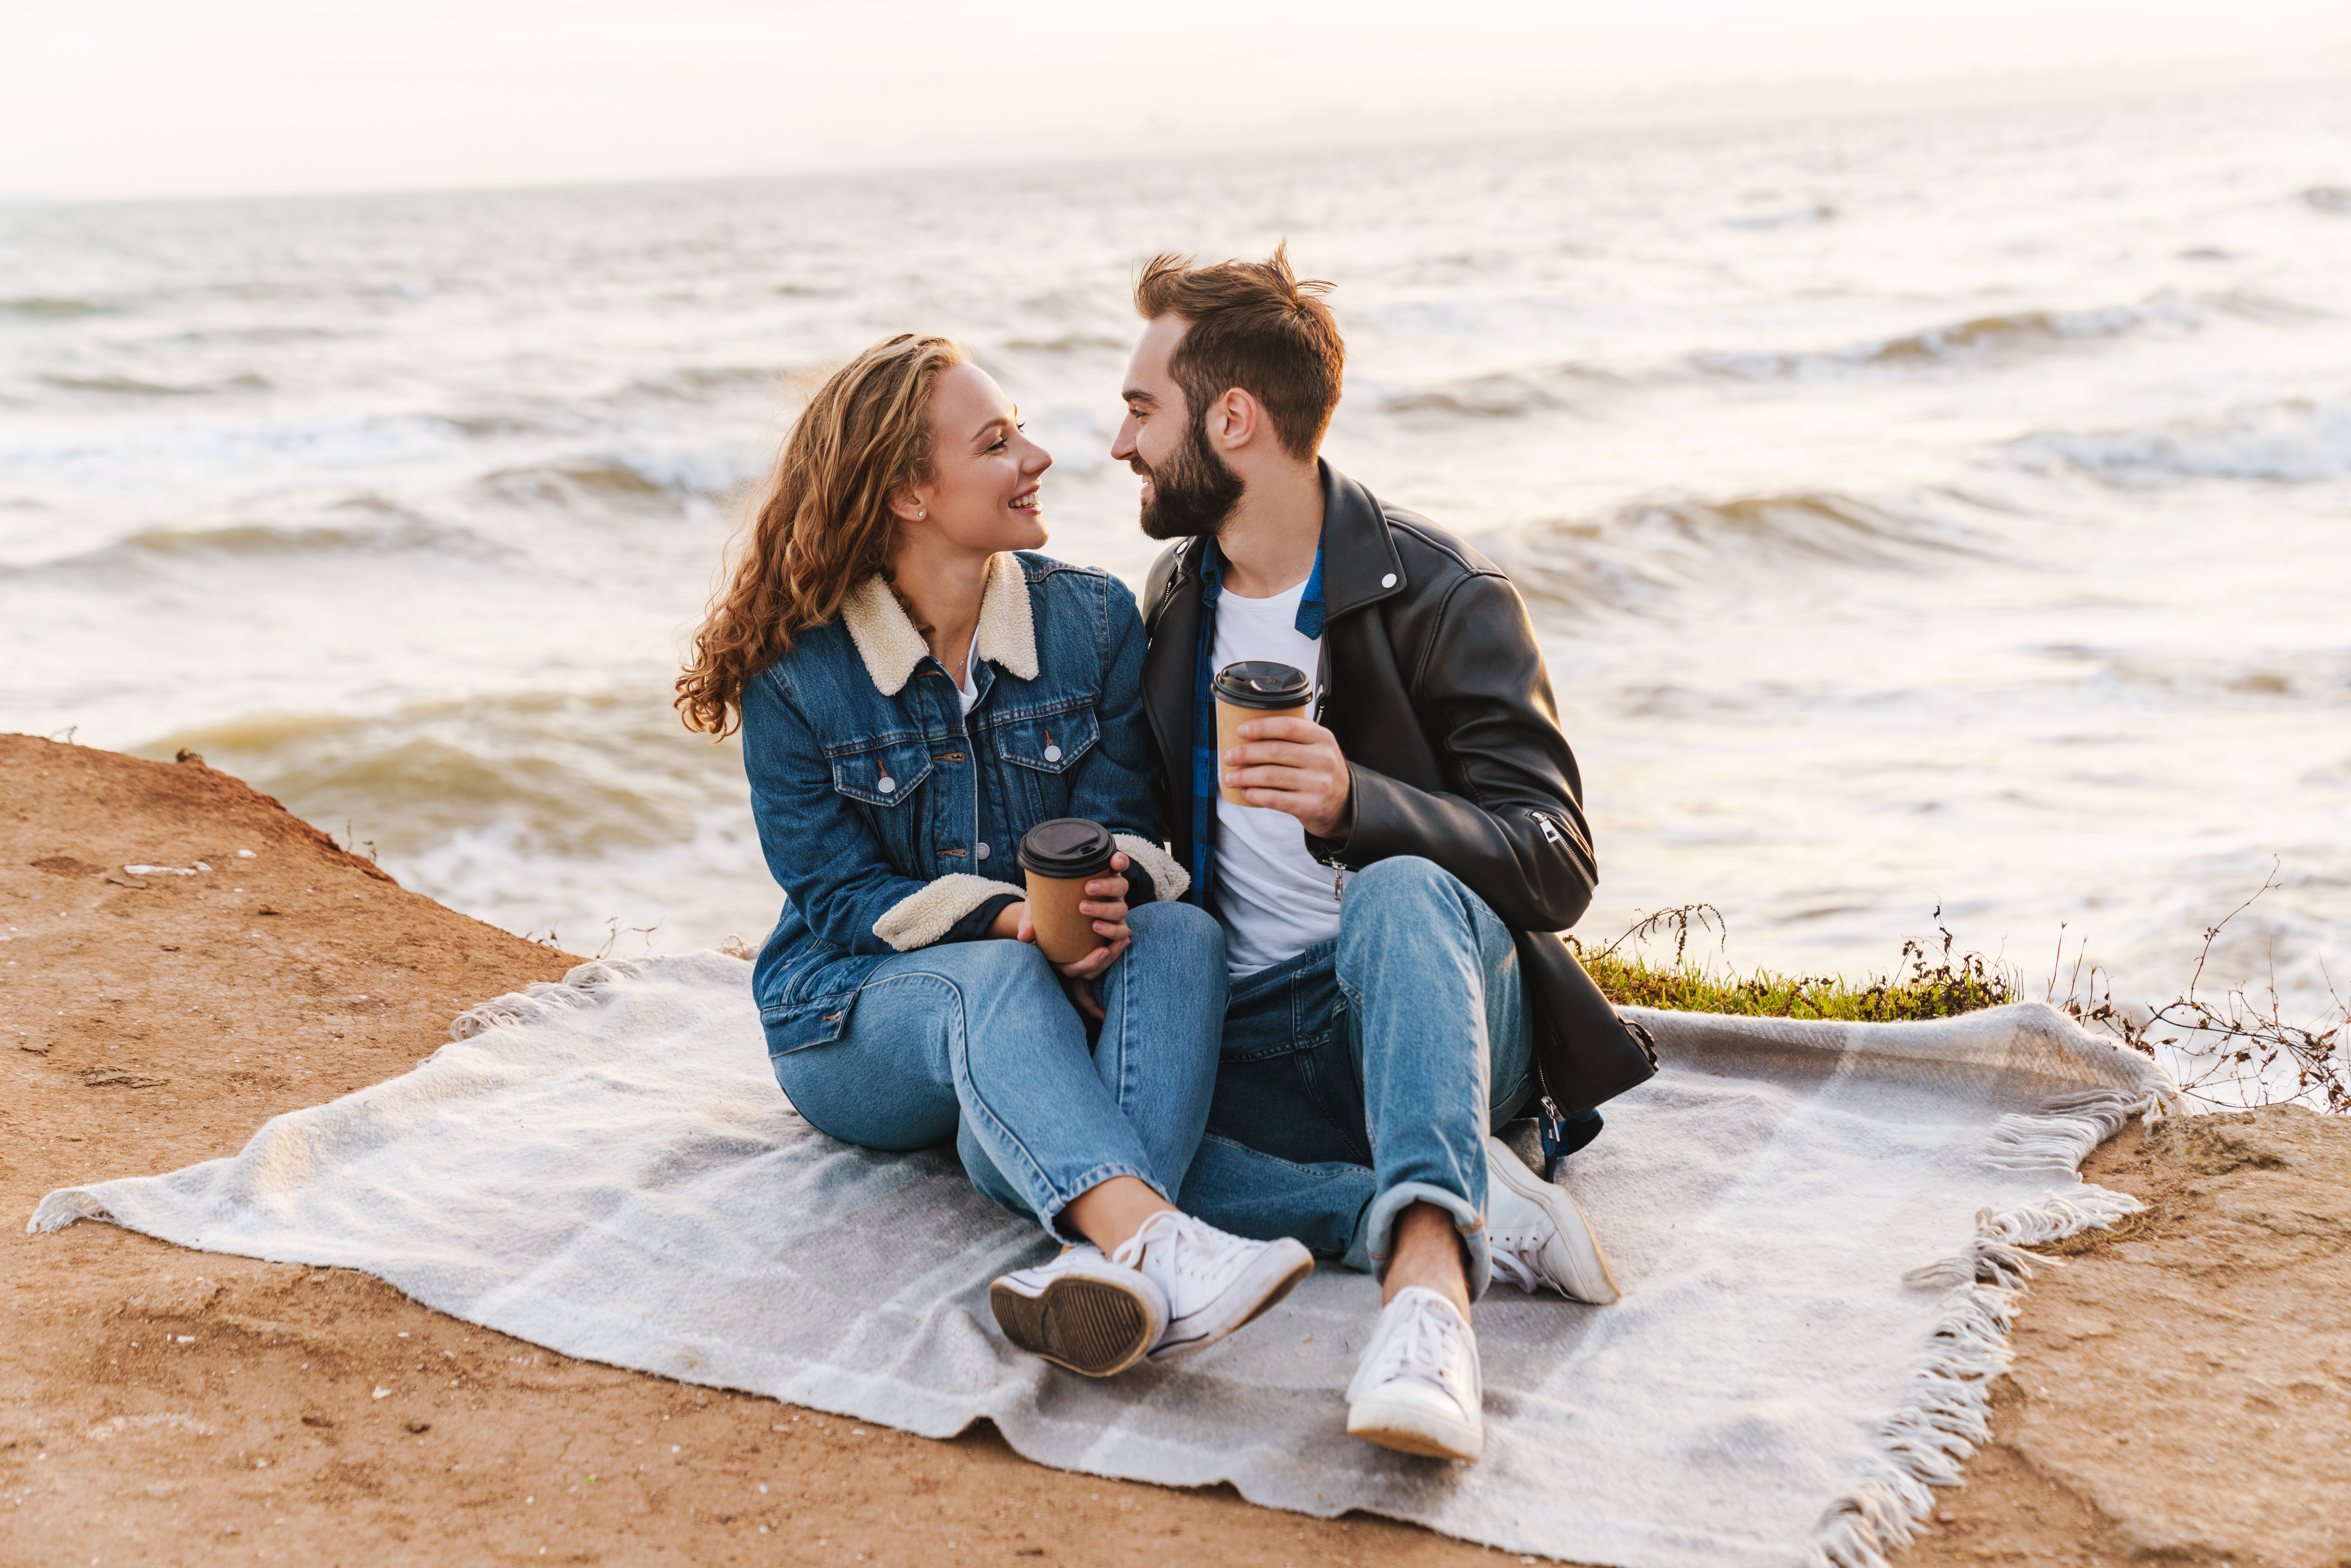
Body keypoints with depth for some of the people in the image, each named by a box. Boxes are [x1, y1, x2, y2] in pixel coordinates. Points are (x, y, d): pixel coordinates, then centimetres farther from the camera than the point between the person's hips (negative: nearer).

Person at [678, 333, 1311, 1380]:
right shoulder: (797, 676, -8)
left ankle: (1110, 1262, -54)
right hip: (854, 1019, -3)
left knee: (1181, 932, -30)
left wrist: (1106, 897, -29)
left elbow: (1120, 823, -3)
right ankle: (1156, 1244, -62)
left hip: (1047, 991, 3)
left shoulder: (1093, 619, 1)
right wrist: (1009, 921, -26)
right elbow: (840, 893, -9)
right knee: (994, 979, -37)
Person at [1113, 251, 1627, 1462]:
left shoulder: (1441, 600, -5)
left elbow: (1556, 865, -14)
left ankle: (1428, 1280, -58)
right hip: (1244, 1035, 5)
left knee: (1399, 894, -39)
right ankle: (1472, 1214, -28)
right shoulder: (1174, 601, 15)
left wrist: (1354, 804, -32)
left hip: (1427, 1000, -5)